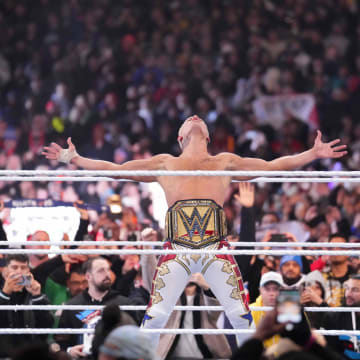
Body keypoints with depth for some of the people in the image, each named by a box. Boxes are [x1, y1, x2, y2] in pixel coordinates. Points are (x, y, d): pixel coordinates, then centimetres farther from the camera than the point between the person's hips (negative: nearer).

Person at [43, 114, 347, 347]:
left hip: (217, 248, 0)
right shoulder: (165, 164, 25)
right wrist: (73, 159, 20)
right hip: (176, 249, 0)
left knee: (240, 316, -7)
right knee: (156, 316, -8)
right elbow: (115, 169, 25)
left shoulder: (225, 162, 24)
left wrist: (313, 154, 14)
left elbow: (273, 166, 22)